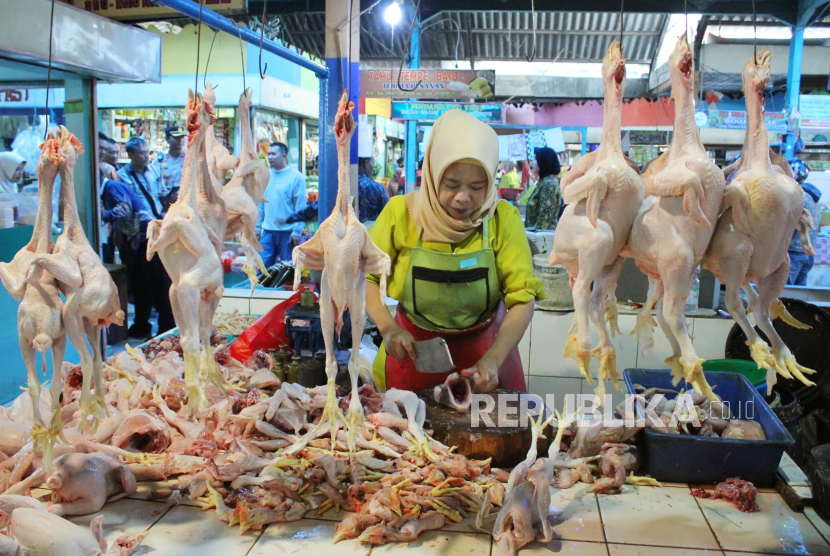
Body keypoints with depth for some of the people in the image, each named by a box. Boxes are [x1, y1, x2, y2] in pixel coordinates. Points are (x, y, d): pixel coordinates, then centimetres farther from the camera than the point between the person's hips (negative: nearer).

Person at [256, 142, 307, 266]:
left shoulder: (296, 177, -6)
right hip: (267, 231, 4)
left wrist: (297, 231, -13)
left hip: (287, 232, -4)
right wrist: (258, 226, 9)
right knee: (263, 266, 7)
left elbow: (300, 207, -9)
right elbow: (260, 203, 12)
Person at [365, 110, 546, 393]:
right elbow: (365, 274, -5)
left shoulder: (503, 219, -16)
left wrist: (493, 360, -30)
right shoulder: (401, 212, -14)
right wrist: (387, 327, -20)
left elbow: (522, 299, -18)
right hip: (413, 349, 0)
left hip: (483, 346, 0)